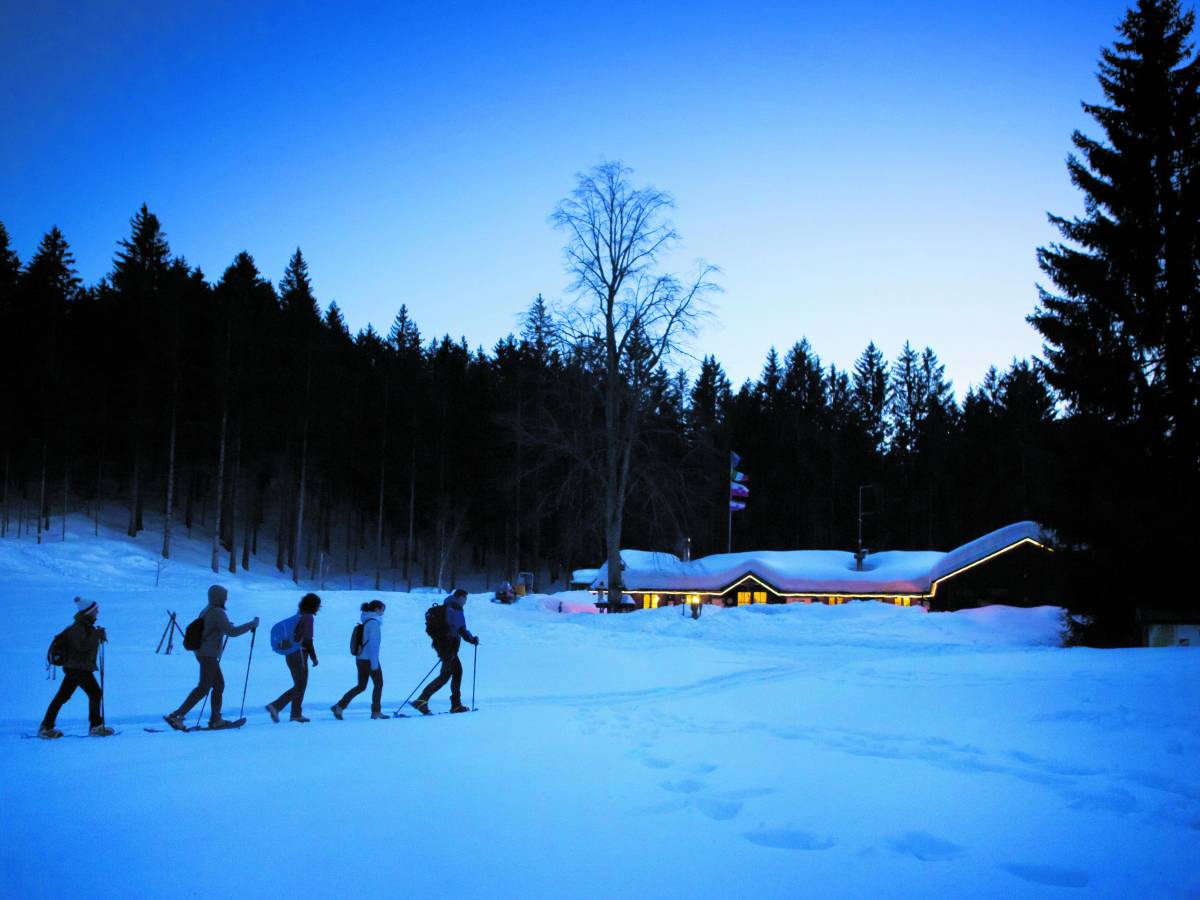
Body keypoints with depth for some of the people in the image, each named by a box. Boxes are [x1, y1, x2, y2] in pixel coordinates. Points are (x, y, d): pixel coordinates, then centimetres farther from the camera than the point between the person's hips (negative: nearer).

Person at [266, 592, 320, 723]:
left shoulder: (298, 616, 15)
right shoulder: (308, 617, -11)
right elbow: (307, 639, -16)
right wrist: (314, 657, -8)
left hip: (291, 654, 9)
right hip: (299, 655, -9)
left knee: (300, 685, 14)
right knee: (299, 687, -3)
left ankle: (296, 714, 15)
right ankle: (276, 706, -13)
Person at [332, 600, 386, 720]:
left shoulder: (366, 622, 13)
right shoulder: (374, 623, -14)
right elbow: (373, 644, -20)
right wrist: (374, 663, -21)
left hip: (360, 658, 8)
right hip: (369, 659, -8)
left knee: (361, 686, 13)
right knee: (378, 684, 6)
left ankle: (339, 706, 5)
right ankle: (376, 711, 12)